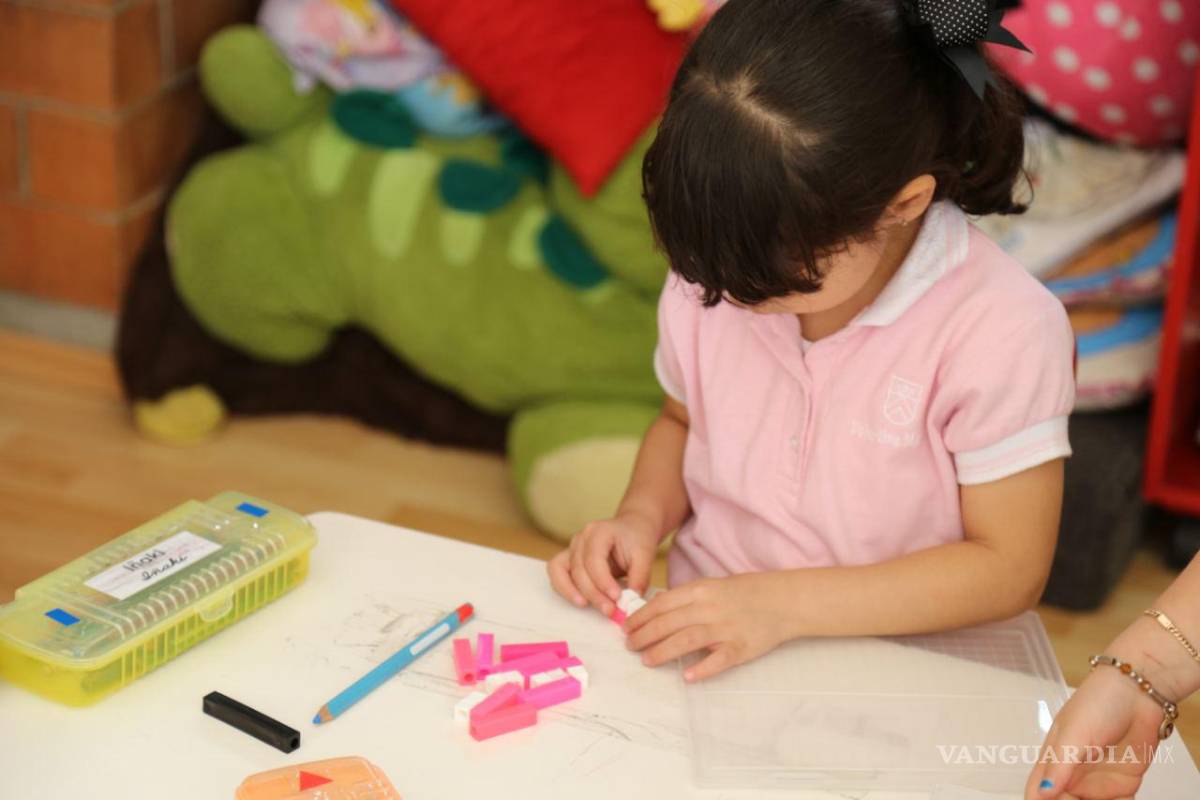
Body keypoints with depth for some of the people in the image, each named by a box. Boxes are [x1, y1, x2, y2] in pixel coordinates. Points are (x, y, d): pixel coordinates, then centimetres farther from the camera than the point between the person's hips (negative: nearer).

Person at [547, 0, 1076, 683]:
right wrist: (642, 517, -4)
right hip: (704, 649, 3)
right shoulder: (710, 276, -3)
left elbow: (1010, 568, -14)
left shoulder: (1002, 329, -19)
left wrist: (785, 602, -21)